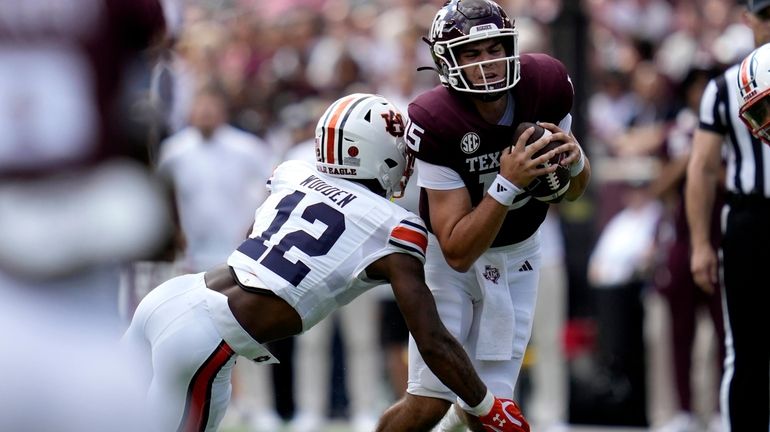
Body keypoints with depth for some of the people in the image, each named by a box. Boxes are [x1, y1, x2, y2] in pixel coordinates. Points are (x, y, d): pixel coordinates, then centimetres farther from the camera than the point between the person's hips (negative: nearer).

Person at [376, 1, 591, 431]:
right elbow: (458, 253, -31)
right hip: (449, 253, -4)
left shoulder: (546, 85, -20)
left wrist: (575, 159, -25)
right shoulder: (436, 122, -32)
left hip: (515, 254, 4)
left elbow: (572, 191, -2)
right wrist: (507, 184, -42)